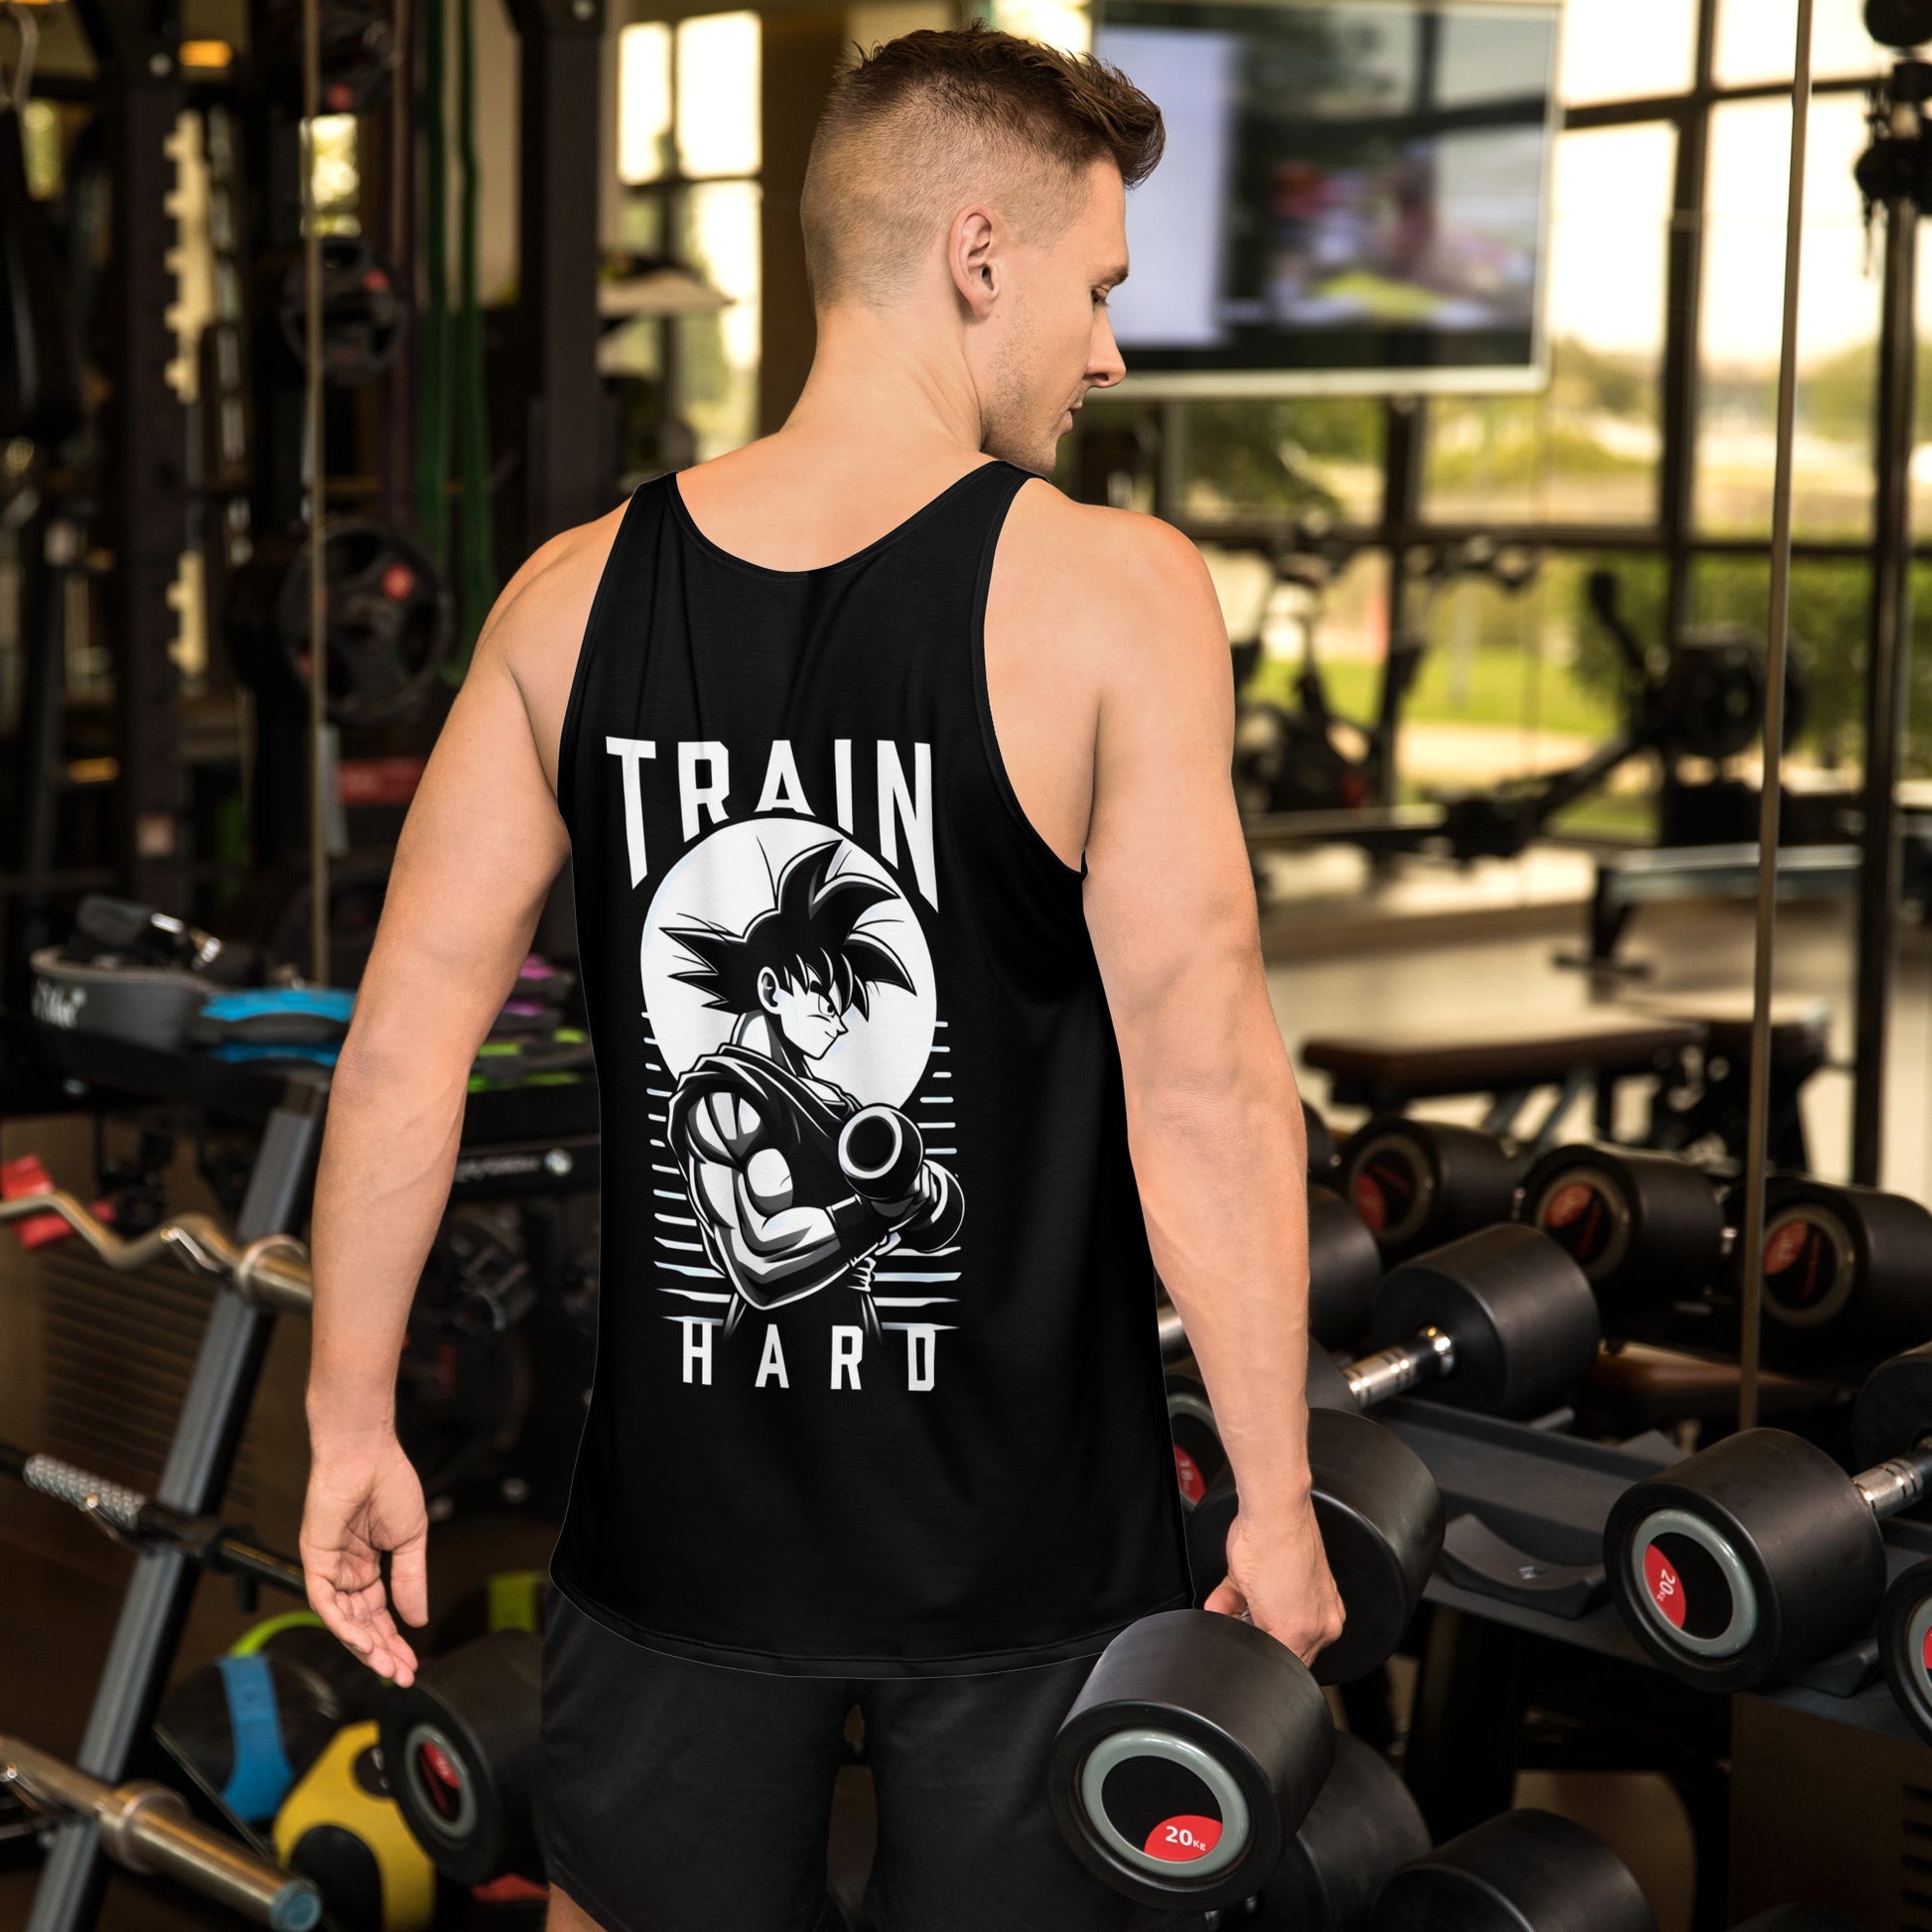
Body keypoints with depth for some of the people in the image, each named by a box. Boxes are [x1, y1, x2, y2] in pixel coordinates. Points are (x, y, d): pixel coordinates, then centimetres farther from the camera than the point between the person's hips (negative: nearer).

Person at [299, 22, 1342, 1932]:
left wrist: (352, 1421, 8)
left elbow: (406, 1035, -1)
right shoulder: (1112, 594, -13)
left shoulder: (573, 595, -2)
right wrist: (1275, 1502, -8)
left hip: (680, 1515, 3)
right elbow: (1202, 1084, -16)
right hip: (1026, 1539, -2)